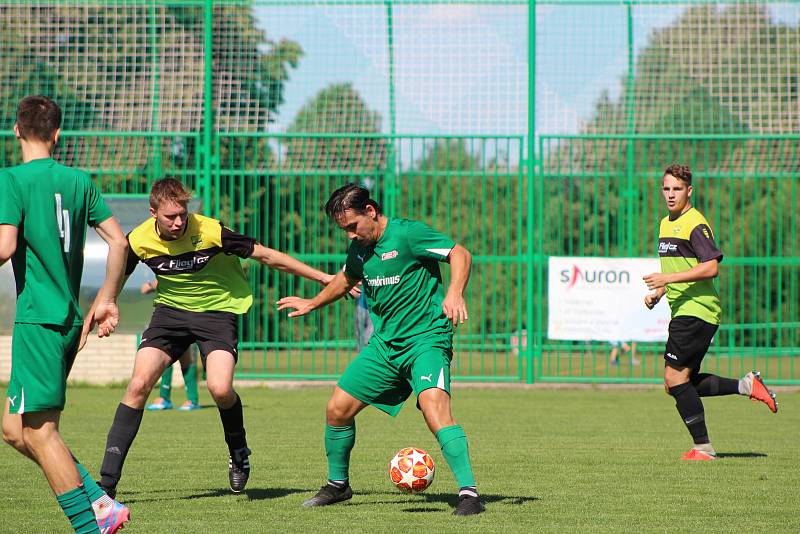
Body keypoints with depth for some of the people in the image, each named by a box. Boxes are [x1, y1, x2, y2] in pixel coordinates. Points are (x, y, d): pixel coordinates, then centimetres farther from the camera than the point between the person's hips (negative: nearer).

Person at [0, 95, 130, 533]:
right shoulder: (79, 181, 11)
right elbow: (118, 241, 11)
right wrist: (106, 300, 20)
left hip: (38, 319, -7)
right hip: (70, 320, 7)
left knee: (38, 431, -4)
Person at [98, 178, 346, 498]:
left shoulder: (210, 232, -22)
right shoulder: (139, 240, -13)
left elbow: (265, 256, -14)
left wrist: (324, 278, -11)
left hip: (217, 310, -3)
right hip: (170, 308, 3)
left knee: (220, 388, -26)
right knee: (139, 385, -15)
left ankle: (239, 455, 6)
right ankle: (108, 480, -10)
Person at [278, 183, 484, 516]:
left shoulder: (407, 234, -14)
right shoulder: (358, 249, 8)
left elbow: (460, 255, -15)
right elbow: (347, 278, 31)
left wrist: (454, 294, -31)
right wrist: (312, 303, 37)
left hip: (426, 339, -8)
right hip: (384, 343, 8)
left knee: (434, 408, -29)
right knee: (337, 409, 6)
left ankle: (469, 492, -27)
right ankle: (337, 485, 28)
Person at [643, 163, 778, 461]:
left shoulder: (695, 225, -12)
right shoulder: (666, 224, 17)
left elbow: (711, 267, -22)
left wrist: (668, 278, -25)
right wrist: (657, 294, 14)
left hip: (696, 310, -10)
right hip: (683, 312, 10)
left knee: (675, 377, -12)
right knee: (681, 383, 9)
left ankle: (703, 448, -7)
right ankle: (747, 385, 16)